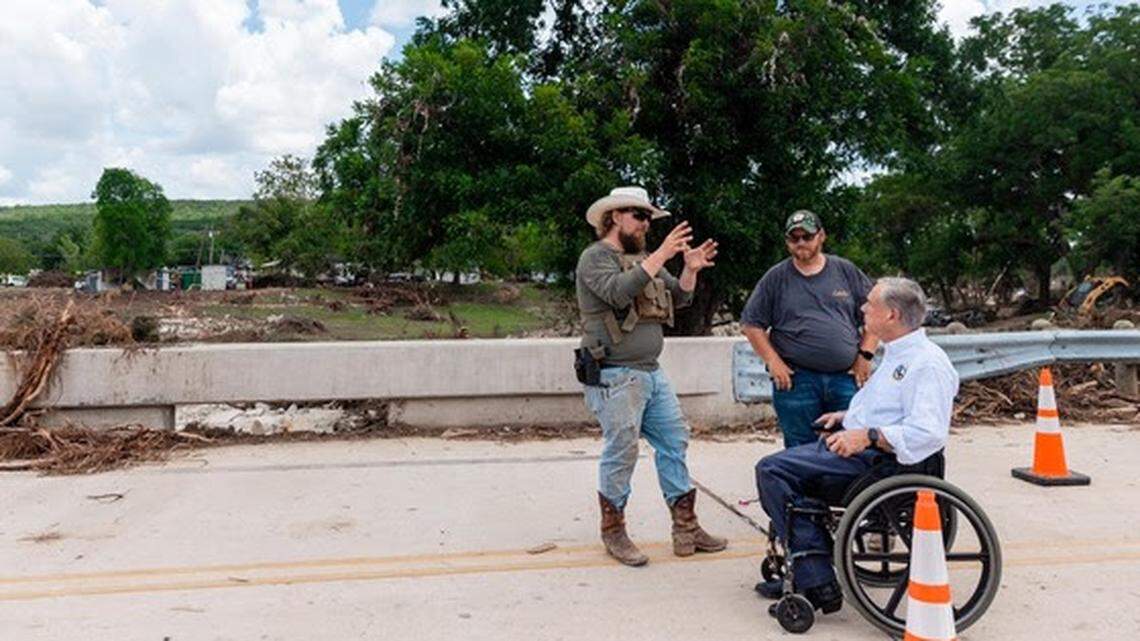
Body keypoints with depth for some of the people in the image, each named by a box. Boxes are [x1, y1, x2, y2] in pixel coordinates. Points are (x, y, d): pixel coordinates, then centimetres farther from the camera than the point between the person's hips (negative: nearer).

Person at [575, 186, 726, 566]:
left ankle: (686, 526, 17)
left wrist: (690, 270, -4)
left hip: (652, 373, 8)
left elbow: (678, 298, 14)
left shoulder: (645, 260, 18)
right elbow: (618, 292, -26)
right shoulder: (595, 257, -7)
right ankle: (613, 532, 13)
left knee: (675, 443, 8)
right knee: (621, 454, -4)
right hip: (615, 377, -8)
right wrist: (661, 256, -25)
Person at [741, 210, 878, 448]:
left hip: (846, 377, 1)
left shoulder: (846, 271, 9)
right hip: (796, 380, -1)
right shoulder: (775, 278, 6)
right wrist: (773, 362, -4)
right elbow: (752, 324, 5)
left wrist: (865, 356, 2)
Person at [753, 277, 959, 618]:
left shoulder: (928, 363, -15)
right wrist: (849, 416, 19)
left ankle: (817, 584, -14)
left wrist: (868, 435, -29)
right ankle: (805, 576, 12)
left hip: (878, 459, -11)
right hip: (859, 447, 11)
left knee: (772, 470, -17)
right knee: (777, 467, 15)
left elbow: (928, 432, -27)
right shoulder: (897, 354, 18)